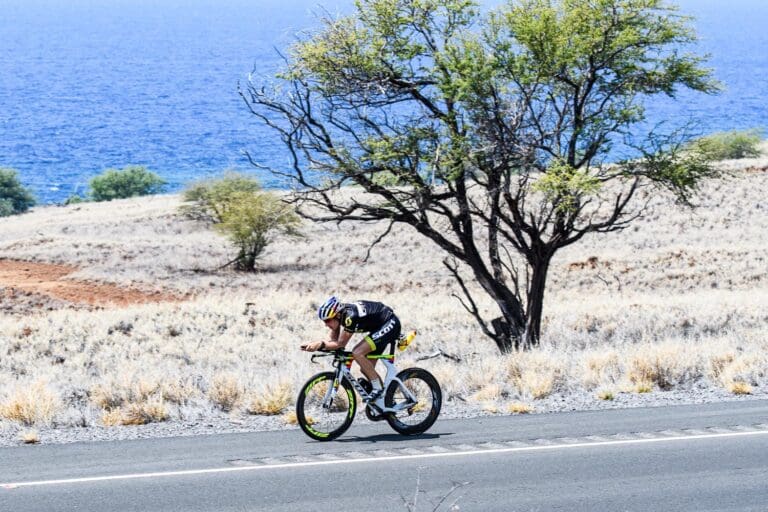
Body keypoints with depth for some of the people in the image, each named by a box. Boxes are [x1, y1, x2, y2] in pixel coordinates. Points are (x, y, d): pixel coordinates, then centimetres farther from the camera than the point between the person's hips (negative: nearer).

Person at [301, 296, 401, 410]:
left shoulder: (350, 316, -30)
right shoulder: (341, 314, -4)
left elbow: (340, 344, -26)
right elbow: (333, 341, -1)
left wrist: (320, 344, -31)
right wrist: (317, 345, -16)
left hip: (390, 324, -10)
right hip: (379, 327, 10)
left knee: (357, 353, -23)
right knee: (366, 369, 6)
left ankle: (378, 389, -13)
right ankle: (383, 403, 13)